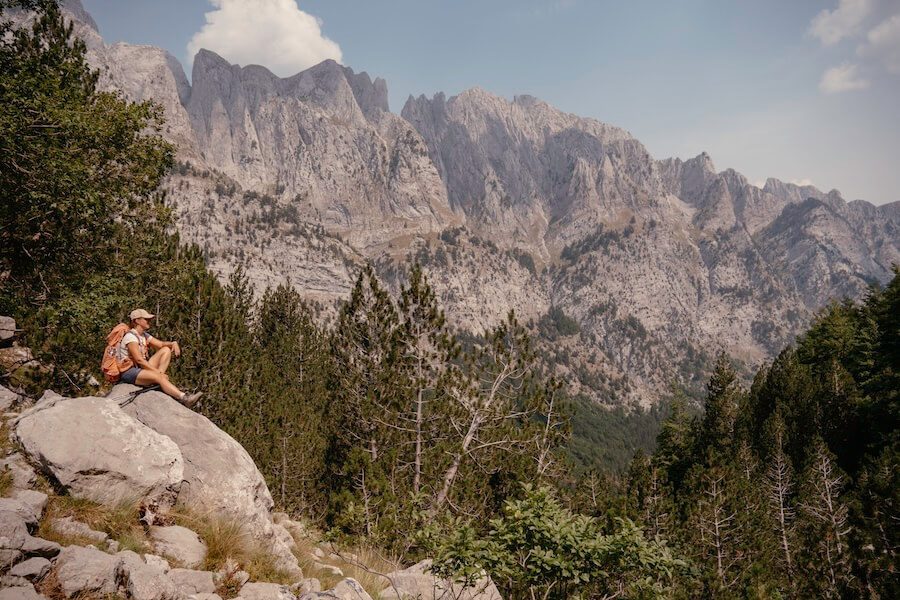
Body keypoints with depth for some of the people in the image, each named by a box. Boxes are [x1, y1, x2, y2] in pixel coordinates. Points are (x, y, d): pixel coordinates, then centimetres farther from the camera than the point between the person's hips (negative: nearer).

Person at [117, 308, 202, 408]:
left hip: (141, 368, 9)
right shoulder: (130, 337, -15)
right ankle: (184, 398, -47)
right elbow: (139, 360, -23)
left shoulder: (144, 336, 13)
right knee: (159, 377, -34)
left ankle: (158, 381, -16)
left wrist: (173, 343, -14)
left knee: (166, 350, -1)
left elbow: (161, 344, 10)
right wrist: (158, 372, -25)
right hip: (129, 372, -9)